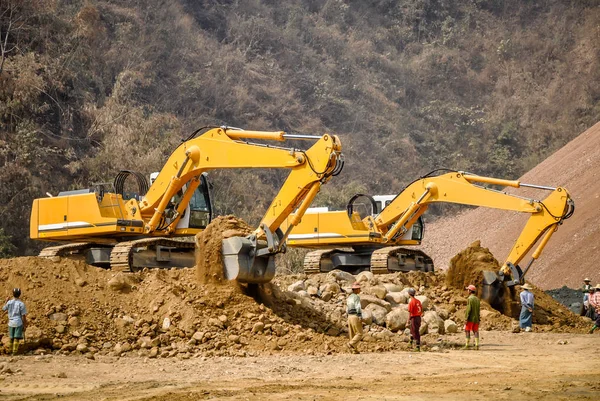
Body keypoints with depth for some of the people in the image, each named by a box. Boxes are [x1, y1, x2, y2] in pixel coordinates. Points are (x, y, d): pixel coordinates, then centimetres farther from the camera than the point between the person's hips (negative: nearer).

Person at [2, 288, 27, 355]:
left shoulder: (9, 302, -5)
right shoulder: (21, 304, -12)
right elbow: (24, 316, -11)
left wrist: (6, 301, 26)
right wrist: (25, 325, -2)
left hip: (11, 323, 3)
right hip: (19, 323, -3)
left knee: (11, 337, 16)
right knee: (17, 338, 1)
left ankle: (10, 350, 25)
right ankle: (15, 351, -1)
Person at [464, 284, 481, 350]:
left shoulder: (470, 298, -12)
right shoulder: (477, 299, 11)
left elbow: (468, 309, -17)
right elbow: (478, 310, 14)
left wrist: (466, 318, -15)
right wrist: (478, 319, 18)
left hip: (470, 319, -7)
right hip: (476, 319, 7)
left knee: (467, 331, -1)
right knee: (475, 331, 5)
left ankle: (467, 345, -3)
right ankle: (477, 345, -2)